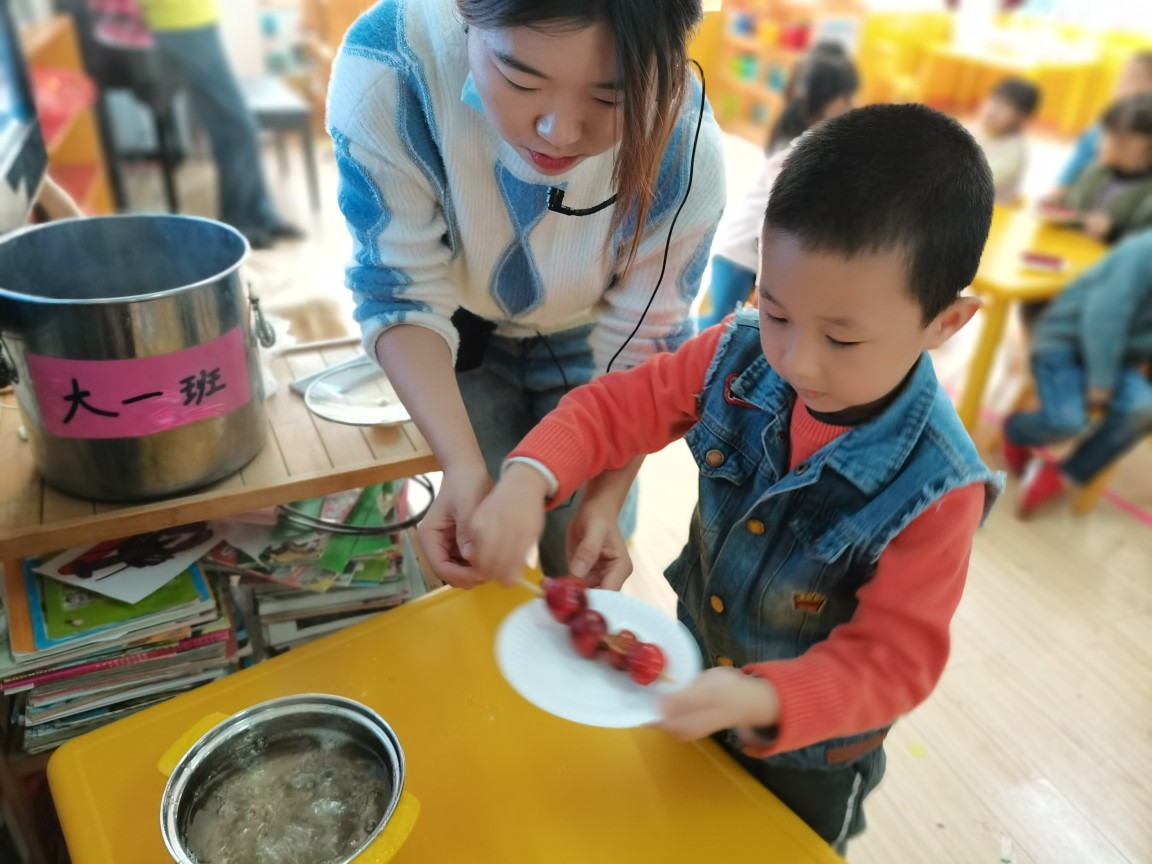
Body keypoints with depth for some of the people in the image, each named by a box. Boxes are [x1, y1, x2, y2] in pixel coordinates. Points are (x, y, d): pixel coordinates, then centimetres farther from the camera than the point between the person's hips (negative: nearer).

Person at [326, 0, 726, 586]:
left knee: (583, 572, 12)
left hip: (586, 347, 0)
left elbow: (643, 340, -20)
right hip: (465, 337, 0)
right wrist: (463, 464, -39)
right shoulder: (387, 69, -35)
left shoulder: (685, 151, -33)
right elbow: (402, 295, -27)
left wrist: (605, 498, -32)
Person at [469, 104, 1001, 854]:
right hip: (692, 685, 4)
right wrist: (530, 478, -34)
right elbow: (621, 406, -16)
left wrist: (760, 701, -44)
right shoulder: (741, 360, -22)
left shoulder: (933, 488, -31)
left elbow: (892, 659, -28)